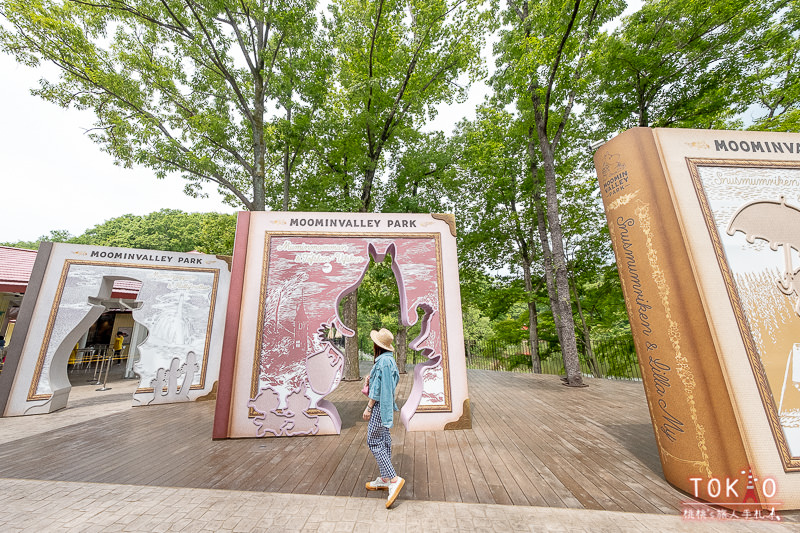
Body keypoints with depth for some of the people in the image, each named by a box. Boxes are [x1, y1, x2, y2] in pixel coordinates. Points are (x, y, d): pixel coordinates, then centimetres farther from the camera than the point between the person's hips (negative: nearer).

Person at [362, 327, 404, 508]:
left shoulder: (383, 361, -22)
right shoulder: (389, 359, 8)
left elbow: (380, 387, -22)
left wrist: (369, 407, -16)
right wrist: (370, 380, 10)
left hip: (380, 405, -10)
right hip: (386, 405, 10)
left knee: (374, 441, -2)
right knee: (384, 440, 16)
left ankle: (394, 479, -2)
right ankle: (385, 479, 27)